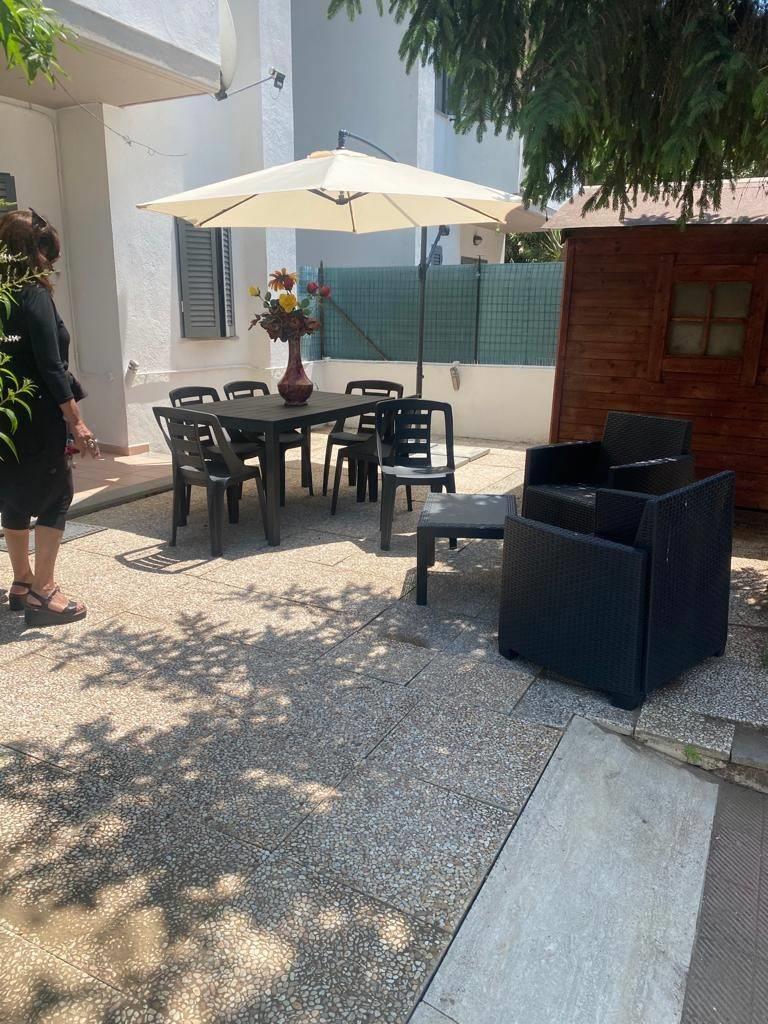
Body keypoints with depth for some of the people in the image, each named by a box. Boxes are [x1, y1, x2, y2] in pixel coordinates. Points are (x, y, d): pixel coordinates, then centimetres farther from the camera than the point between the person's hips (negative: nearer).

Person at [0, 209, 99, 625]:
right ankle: (42, 592, 3)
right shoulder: (34, 295, -12)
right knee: (55, 497, 2)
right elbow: (51, 365, -17)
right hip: (39, 417, -8)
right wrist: (77, 423, -15)